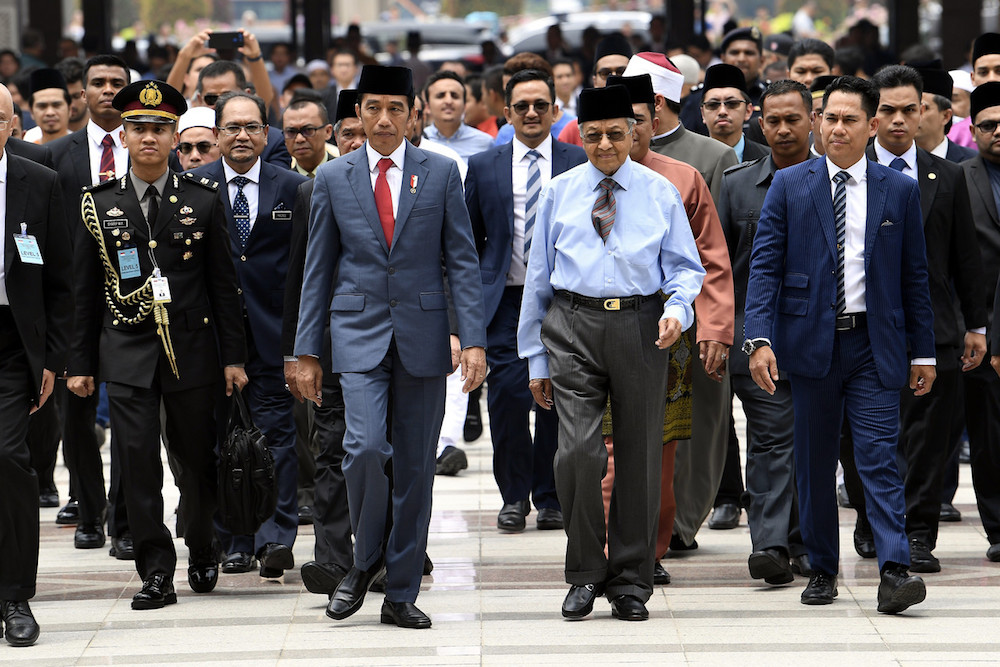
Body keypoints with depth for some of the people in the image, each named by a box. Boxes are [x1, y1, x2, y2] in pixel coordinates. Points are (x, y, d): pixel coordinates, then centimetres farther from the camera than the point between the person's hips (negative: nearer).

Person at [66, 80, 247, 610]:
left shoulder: (203, 200, 4)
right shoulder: (99, 204, 5)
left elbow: (223, 284, 6)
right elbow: (84, 291, 7)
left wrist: (233, 357, 2)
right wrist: (80, 362, 4)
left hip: (192, 348, 0)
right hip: (127, 352, 0)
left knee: (198, 457, 7)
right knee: (137, 459, -7)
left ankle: (201, 551, 29)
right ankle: (155, 570, -1)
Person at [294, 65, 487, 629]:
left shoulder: (441, 173, 3)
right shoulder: (333, 178, 5)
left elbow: (463, 260, 2)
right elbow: (318, 270, 9)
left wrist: (474, 339, -7)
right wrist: (308, 351, 6)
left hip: (423, 333, 1)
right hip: (359, 331, 0)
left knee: (416, 467, 4)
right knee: (366, 447, -19)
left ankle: (401, 594, 13)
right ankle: (367, 558, 6)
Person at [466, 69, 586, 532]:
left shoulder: (579, 163, 4)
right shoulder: (484, 167, 9)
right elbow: (468, 241, 13)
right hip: (506, 301, 1)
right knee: (507, 395, -7)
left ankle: (550, 498, 14)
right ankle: (514, 496, 9)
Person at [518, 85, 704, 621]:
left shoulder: (660, 193, 9)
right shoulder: (558, 193, 11)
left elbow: (685, 266, 10)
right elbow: (538, 276, 14)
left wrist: (678, 308, -13)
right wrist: (536, 358, 10)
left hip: (640, 324, 0)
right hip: (573, 322, 0)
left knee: (639, 455, 4)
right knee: (578, 450, -13)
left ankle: (630, 582, 15)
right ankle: (585, 574, 2)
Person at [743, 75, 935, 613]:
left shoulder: (900, 191, 6)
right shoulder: (789, 186, 4)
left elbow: (914, 276, 9)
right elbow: (764, 265, 0)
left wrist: (922, 351, 7)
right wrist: (760, 339, -12)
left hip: (876, 345, -1)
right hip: (811, 342, 1)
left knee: (879, 456, -9)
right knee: (815, 462, 7)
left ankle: (894, 571, -16)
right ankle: (822, 569, 18)